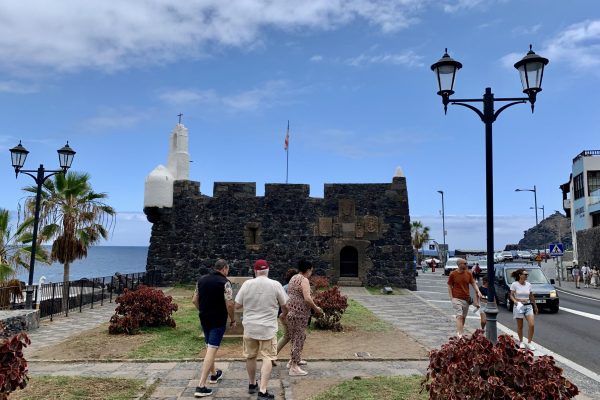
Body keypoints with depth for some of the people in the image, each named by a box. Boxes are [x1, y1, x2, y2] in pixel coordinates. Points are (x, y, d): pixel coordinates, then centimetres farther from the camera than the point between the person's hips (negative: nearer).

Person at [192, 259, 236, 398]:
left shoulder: (201, 280, 6)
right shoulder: (224, 282, -13)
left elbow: (194, 300, 10)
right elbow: (229, 304, -18)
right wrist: (232, 320, -5)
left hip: (204, 319, 7)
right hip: (218, 321, -7)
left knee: (209, 347, 22)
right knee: (212, 350, -6)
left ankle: (214, 374, 40)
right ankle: (201, 386, -8)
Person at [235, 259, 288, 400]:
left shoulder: (247, 284, -5)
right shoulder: (275, 285, -8)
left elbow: (237, 305, 1)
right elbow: (285, 305, 2)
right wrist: (284, 314, 23)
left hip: (250, 327, 3)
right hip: (268, 328, -2)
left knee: (250, 356, 18)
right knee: (267, 358, 2)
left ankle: (252, 384, 33)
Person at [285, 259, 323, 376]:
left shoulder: (293, 278, 15)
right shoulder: (304, 280, -14)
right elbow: (307, 298, -24)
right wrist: (316, 308, -10)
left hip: (290, 311, 9)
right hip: (299, 313, -9)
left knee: (300, 336, 21)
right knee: (298, 338, -1)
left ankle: (292, 361, 29)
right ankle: (294, 367, 5)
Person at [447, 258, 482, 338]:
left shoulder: (468, 274, 6)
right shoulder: (453, 274, -6)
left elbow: (473, 283, 9)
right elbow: (449, 286, -2)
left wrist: (478, 292, -8)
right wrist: (451, 298, -8)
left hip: (466, 299, 5)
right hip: (457, 299, -5)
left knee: (463, 317, 11)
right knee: (459, 316, -15)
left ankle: (459, 332, 24)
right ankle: (459, 334, -21)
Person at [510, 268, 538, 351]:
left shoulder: (528, 284, 5)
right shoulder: (514, 284, -7)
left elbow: (531, 296, 14)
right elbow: (511, 296, -5)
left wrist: (535, 306, 18)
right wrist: (515, 301, -24)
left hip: (528, 306, 3)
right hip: (519, 306, -3)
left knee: (532, 325, -8)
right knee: (520, 326, 5)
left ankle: (529, 342, 5)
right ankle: (521, 342, 24)